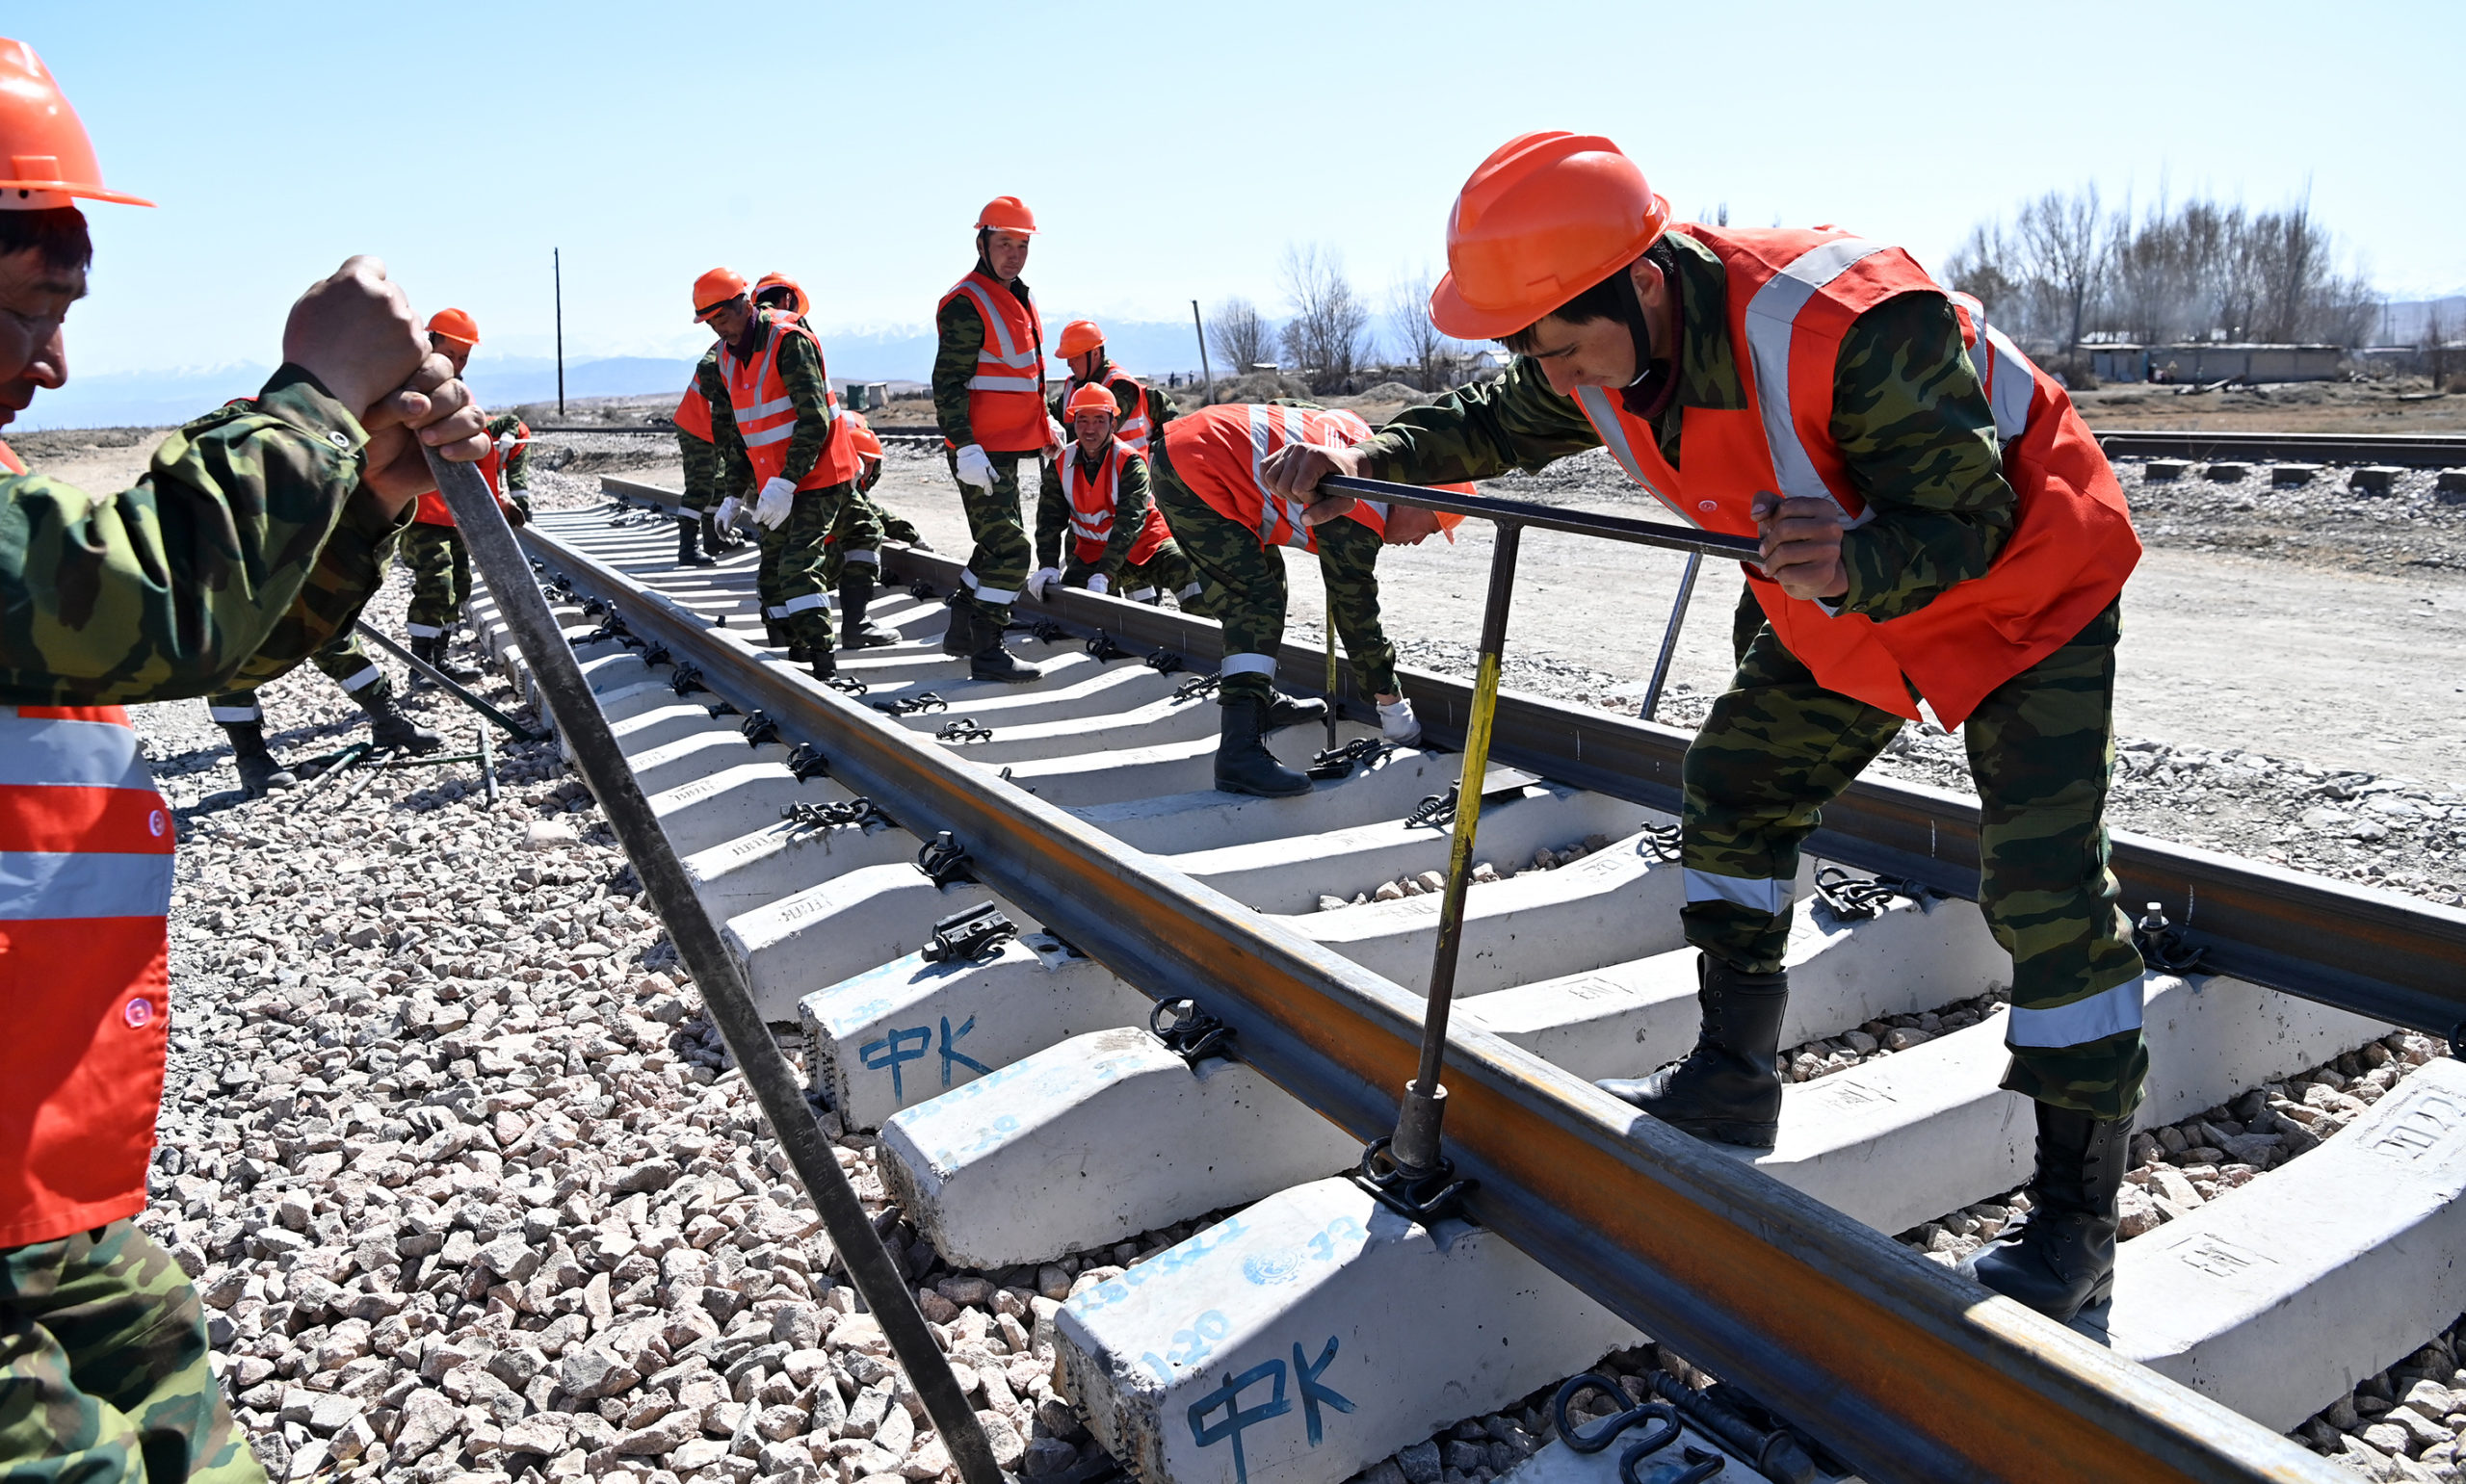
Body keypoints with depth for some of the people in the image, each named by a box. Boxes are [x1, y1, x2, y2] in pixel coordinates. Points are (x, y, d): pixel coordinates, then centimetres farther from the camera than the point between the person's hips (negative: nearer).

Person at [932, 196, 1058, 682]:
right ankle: (987, 651, -5)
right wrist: (966, 449, -26)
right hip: (980, 451, -10)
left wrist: (1045, 423, 22)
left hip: (1008, 446, 10)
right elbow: (947, 383, -19)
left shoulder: (1019, 299, 16)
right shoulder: (967, 304, -14)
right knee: (1010, 549, -12)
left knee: (998, 542, 18)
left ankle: (962, 631, 30)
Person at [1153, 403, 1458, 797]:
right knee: (1257, 602, -15)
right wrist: (1392, 705, 0)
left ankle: (1259, 701, 33)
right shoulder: (1358, 517, -15)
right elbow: (1356, 611, -9)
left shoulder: (1360, 437, 10)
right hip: (1197, 472, -11)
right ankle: (1240, 751, -24)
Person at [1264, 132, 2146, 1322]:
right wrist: (1374, 458, -10)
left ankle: (2076, 1218, 1)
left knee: (2043, 879, -13)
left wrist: (1853, 570, -54)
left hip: (2023, 578, -7)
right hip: (1841, 601, 8)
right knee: (1735, 783, 6)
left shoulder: (1854, 330, -39)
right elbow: (1503, 422, 5)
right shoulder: (1606, 341, -15)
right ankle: (1734, 1077, 21)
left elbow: (1966, 519, -33)